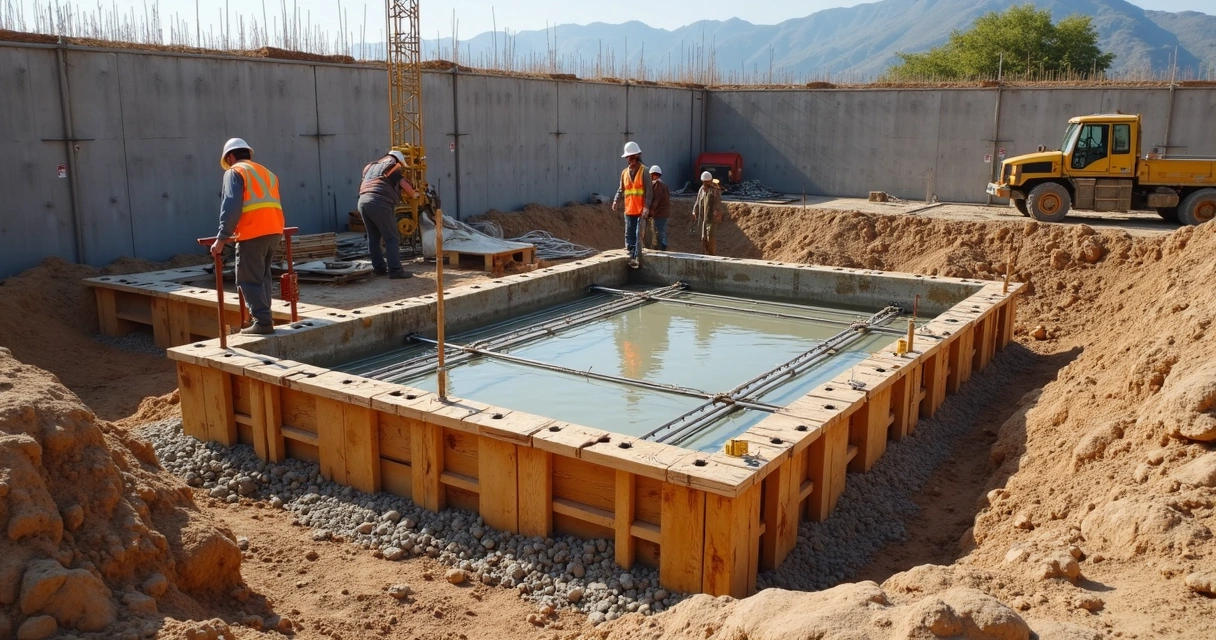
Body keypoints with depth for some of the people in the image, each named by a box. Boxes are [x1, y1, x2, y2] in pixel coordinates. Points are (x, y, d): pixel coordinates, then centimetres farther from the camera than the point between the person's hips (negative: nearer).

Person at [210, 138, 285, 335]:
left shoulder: (234, 172, 2)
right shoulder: (266, 172, 24)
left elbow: (231, 207, -10)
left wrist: (222, 238, -11)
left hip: (253, 234, -7)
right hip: (274, 231, 7)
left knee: (249, 280, -2)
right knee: (263, 276, 18)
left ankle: (263, 322, -7)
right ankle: (263, 317, 18)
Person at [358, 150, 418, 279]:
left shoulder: (371, 167, 31)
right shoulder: (393, 166, 11)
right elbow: (406, 187, 5)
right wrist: (413, 194, 26)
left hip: (363, 201, 7)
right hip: (379, 203, -7)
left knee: (373, 238, 16)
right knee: (392, 237, -4)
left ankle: (379, 267, 21)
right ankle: (395, 270, -8)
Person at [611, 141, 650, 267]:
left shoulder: (644, 171, -4)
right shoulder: (625, 172, 12)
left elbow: (648, 190, -9)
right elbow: (621, 189, 13)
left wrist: (647, 207, -18)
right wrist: (616, 201, -4)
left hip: (641, 210, -5)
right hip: (629, 209, 5)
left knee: (639, 234, -5)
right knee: (629, 235, 8)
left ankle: (637, 257, -4)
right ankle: (630, 256, 15)